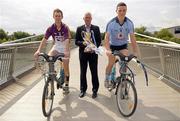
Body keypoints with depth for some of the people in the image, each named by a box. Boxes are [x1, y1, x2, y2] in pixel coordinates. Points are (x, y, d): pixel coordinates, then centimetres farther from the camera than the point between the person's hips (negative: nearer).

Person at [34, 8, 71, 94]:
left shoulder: (65, 27, -20)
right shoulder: (51, 28, -11)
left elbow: (67, 40, -32)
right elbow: (44, 39, -16)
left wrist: (66, 51, -47)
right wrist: (38, 50, -29)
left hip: (65, 48, -3)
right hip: (56, 47, 3)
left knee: (66, 67, 0)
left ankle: (66, 85, 17)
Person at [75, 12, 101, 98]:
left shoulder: (96, 28, 6)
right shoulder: (79, 29, 7)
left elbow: (99, 41, 4)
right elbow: (76, 41, 3)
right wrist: (83, 43, -17)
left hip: (93, 53, -1)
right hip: (83, 53, 1)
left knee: (94, 72, 3)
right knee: (83, 72, 7)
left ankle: (95, 90, 17)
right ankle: (83, 90, 21)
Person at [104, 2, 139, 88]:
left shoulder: (129, 23, -17)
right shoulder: (111, 23, -24)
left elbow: (132, 38, -18)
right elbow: (107, 37, -29)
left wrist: (135, 52, -25)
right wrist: (108, 50, -44)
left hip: (123, 45, 2)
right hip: (113, 45, -2)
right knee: (111, 64, -3)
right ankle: (107, 79, 21)